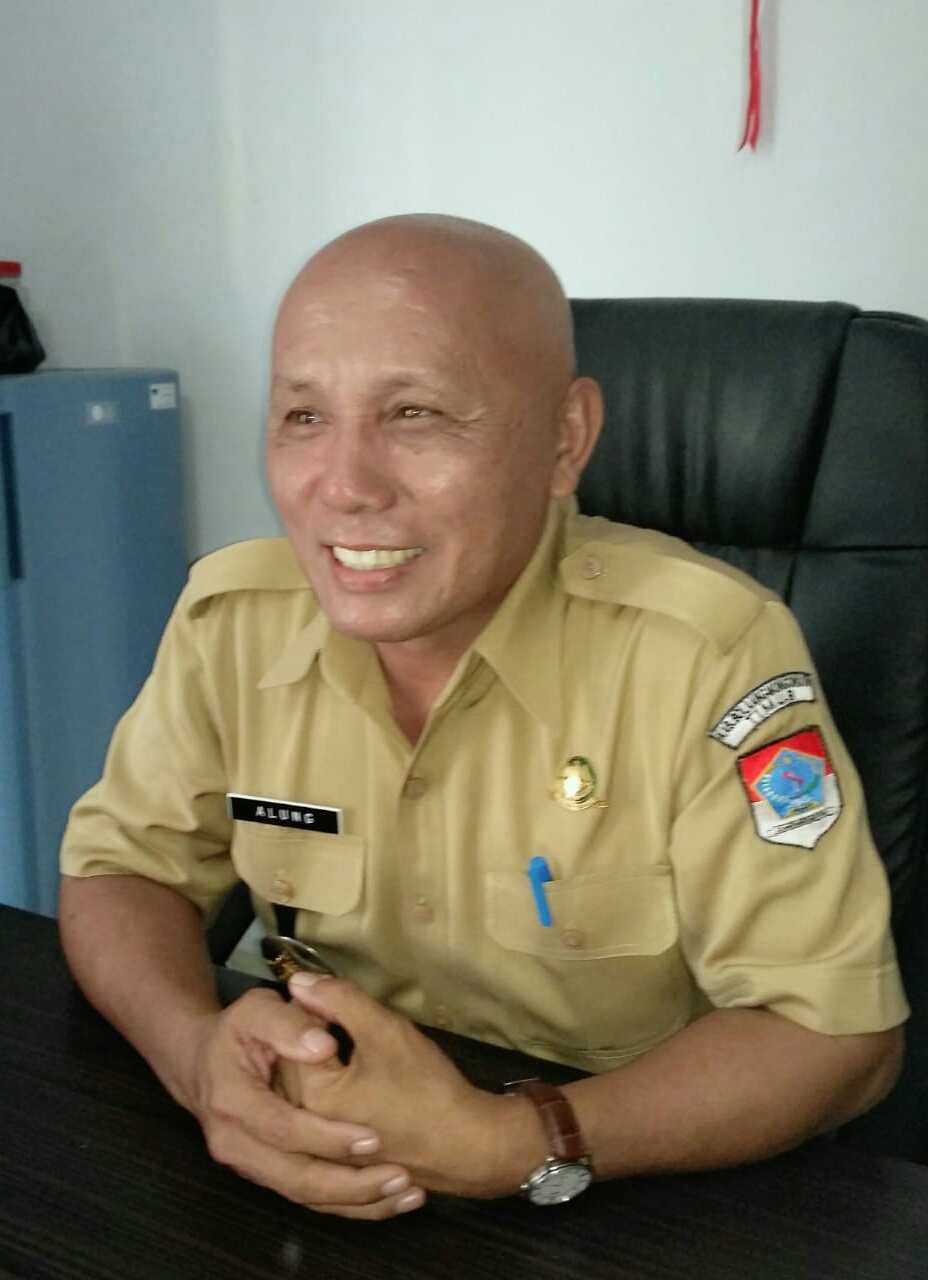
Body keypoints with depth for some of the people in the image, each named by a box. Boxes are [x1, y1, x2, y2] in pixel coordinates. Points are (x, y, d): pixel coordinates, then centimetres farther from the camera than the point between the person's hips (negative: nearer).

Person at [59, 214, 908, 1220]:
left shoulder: (707, 653, -21)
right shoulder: (231, 617, -8)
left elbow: (837, 1029, -18)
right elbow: (121, 866, 1)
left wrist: (511, 1145, -30)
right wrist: (194, 1049, -19)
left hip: (634, 1214, -2)